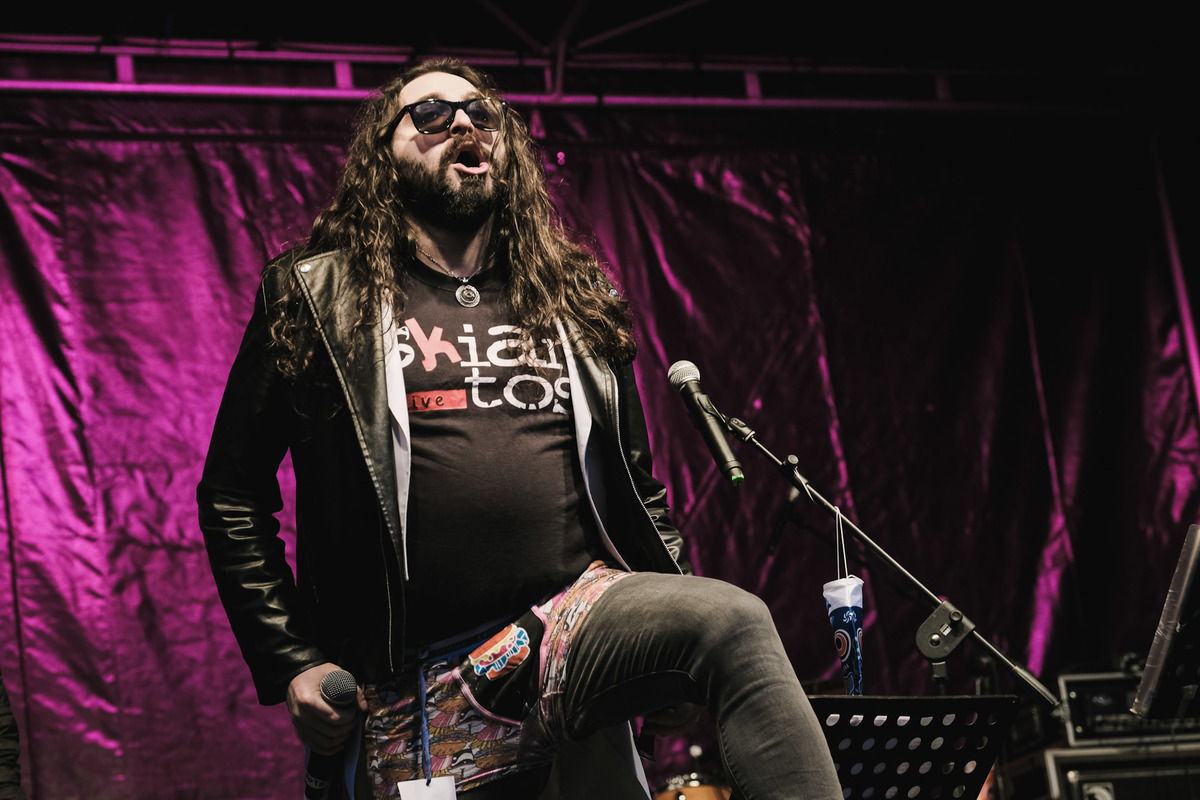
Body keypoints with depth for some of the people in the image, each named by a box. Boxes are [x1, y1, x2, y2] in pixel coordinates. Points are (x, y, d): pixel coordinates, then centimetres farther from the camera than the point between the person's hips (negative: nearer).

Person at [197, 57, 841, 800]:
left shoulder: (574, 295, 17)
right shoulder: (316, 298, 6)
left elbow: (637, 481, 23)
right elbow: (233, 491, 6)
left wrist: (674, 644, 10)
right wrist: (289, 664, -3)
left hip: (578, 624, 2)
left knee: (736, 623, -27)